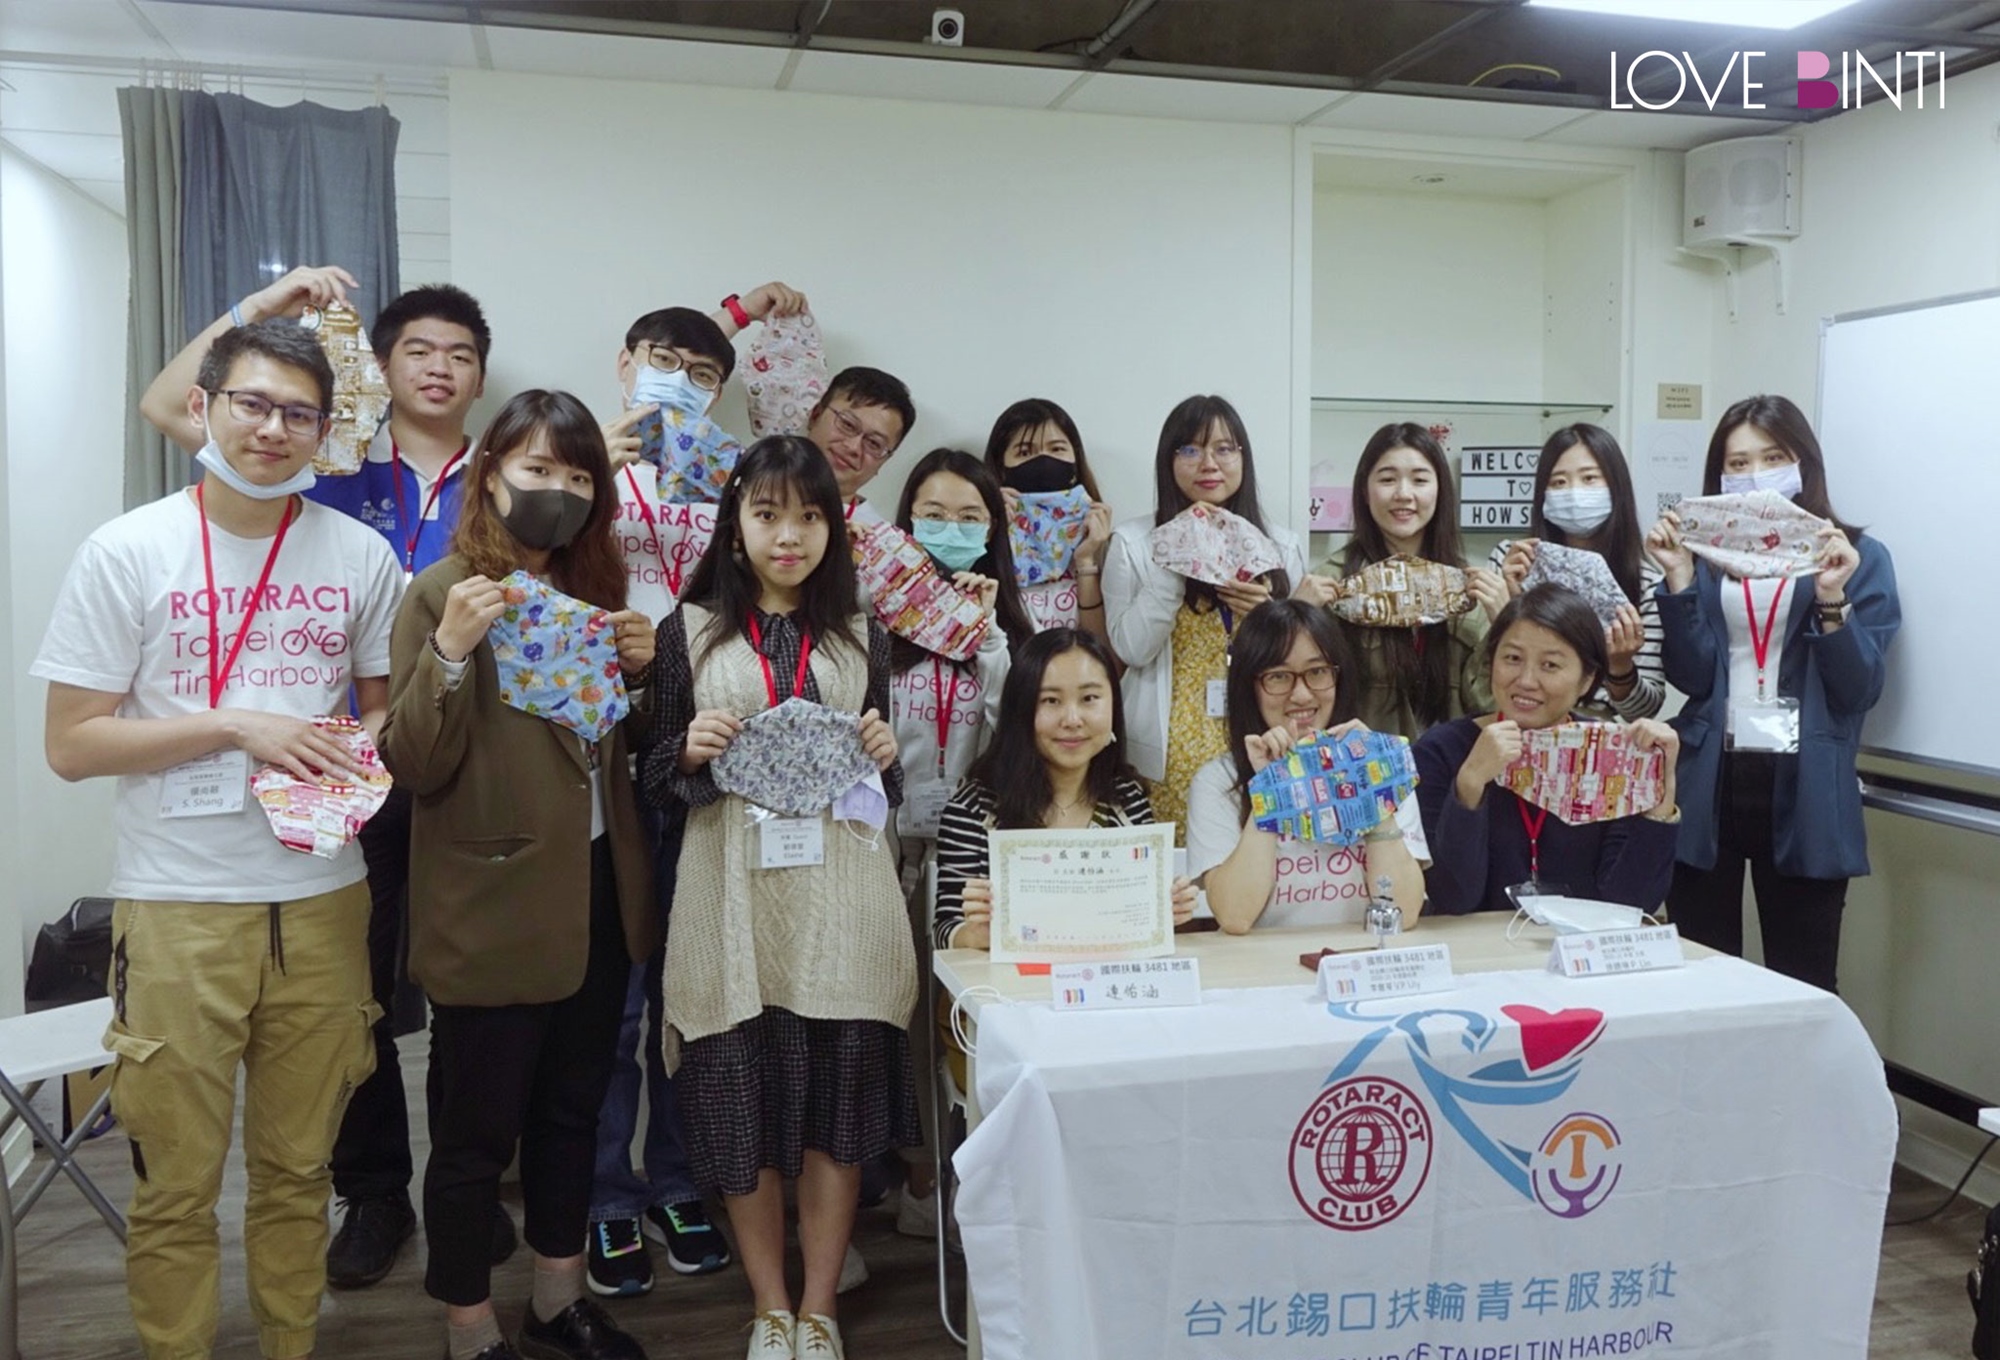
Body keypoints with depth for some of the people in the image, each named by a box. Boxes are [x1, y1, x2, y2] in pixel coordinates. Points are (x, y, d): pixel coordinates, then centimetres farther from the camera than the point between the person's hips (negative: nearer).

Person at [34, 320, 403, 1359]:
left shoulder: (361, 554, 3)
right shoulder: (126, 553, -4)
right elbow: (71, 744, -5)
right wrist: (236, 728, -15)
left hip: (322, 899, 2)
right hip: (178, 908, -2)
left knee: (298, 1169, 15)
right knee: (176, 1185, 8)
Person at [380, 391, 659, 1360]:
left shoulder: (596, 588, 9)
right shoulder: (444, 592, -9)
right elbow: (415, 764, -14)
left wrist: (642, 668, -3)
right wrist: (450, 650, -28)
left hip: (598, 890, 7)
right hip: (491, 907, -6)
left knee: (572, 1109, 19)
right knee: (478, 1129, 6)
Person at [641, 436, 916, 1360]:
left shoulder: (861, 636, 9)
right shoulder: (689, 631, 5)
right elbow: (658, 781, 7)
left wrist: (883, 756, -7)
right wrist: (690, 751, -14)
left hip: (840, 899, 1)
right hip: (734, 899, -1)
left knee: (837, 1099, 4)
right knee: (741, 1102, 6)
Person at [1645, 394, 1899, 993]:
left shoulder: (1860, 556, 4)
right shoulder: (1706, 555, 9)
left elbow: (1859, 690, -4)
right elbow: (1692, 678, -3)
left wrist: (1831, 598, -17)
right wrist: (1680, 579, -11)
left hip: (1804, 793, -1)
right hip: (1707, 785, 2)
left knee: (1802, 988, 3)